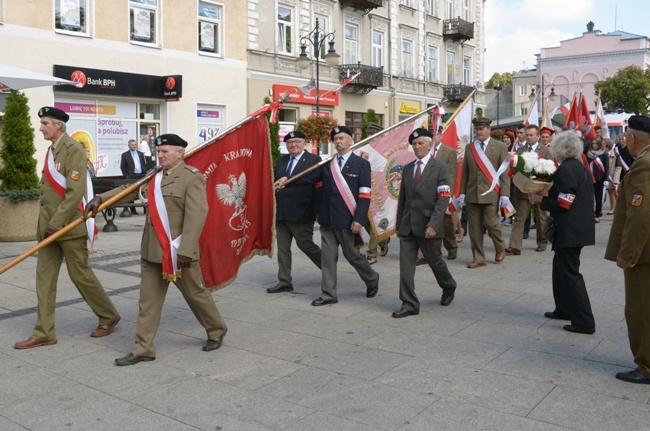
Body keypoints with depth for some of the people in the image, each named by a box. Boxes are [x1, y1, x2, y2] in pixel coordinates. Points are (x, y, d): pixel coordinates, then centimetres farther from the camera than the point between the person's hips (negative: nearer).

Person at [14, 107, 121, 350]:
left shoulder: (73, 150, -12)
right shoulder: (51, 150, 15)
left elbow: (76, 192, -21)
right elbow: (48, 191, 18)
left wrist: (56, 224, -22)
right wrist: (44, 225, 13)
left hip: (69, 227, -8)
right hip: (50, 227, 8)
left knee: (80, 275, 1)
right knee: (44, 277, 7)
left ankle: (109, 317, 20)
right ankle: (43, 334, 14)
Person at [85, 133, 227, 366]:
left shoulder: (192, 177, -13)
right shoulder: (154, 176, 12)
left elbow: (196, 215, -21)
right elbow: (130, 190, 18)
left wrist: (186, 250, -27)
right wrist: (100, 198, 3)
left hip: (178, 251, -7)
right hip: (152, 251, 7)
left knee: (196, 293, 9)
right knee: (148, 300, 8)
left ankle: (216, 331, 31)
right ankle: (143, 349, 16)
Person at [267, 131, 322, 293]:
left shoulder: (314, 160, -5)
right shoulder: (281, 160, 15)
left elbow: (319, 187, -9)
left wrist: (318, 211, -14)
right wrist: (273, 206, 10)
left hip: (301, 213, -6)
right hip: (281, 213, 6)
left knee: (305, 245, 0)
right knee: (282, 248, 8)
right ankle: (284, 282, 16)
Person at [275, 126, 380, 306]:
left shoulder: (361, 164, -2)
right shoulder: (327, 164, 10)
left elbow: (365, 194, -8)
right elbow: (309, 177, 2)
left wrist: (359, 220, -15)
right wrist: (287, 180, -14)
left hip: (347, 220, -4)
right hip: (327, 218, 4)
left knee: (352, 254, 7)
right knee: (327, 256, 5)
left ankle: (372, 279, 33)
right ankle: (329, 295, 13)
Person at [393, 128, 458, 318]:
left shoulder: (440, 167, -5)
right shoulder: (408, 168, 12)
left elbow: (444, 198, -12)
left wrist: (433, 224, -20)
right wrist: (398, 223, 12)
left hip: (428, 226, -4)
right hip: (407, 226, 5)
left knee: (435, 261, 10)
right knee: (405, 265, 0)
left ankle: (449, 288, 39)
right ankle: (409, 304, 7)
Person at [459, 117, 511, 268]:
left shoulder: (500, 146, 1)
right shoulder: (469, 147, 11)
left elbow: (505, 172, -3)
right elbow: (465, 172, 12)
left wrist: (504, 194, -9)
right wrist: (462, 192, 7)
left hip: (491, 193, -3)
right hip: (472, 193, 4)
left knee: (491, 223, -5)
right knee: (474, 227, 4)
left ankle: (500, 249, 24)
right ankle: (478, 259, 14)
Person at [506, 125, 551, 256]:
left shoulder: (545, 150, 2)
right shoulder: (520, 150, 8)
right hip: (522, 189, 1)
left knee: (540, 218, 13)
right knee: (519, 218, -3)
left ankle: (542, 243, 30)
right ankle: (514, 246, -6)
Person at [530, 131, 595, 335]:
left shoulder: (565, 169, -16)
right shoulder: (580, 167, 13)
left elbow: (563, 204, -22)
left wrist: (540, 199, -9)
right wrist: (546, 197, 13)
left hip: (569, 230, -10)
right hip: (578, 226, 10)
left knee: (569, 272, -4)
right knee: (561, 266, 20)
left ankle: (584, 322, -1)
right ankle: (564, 309, 30)